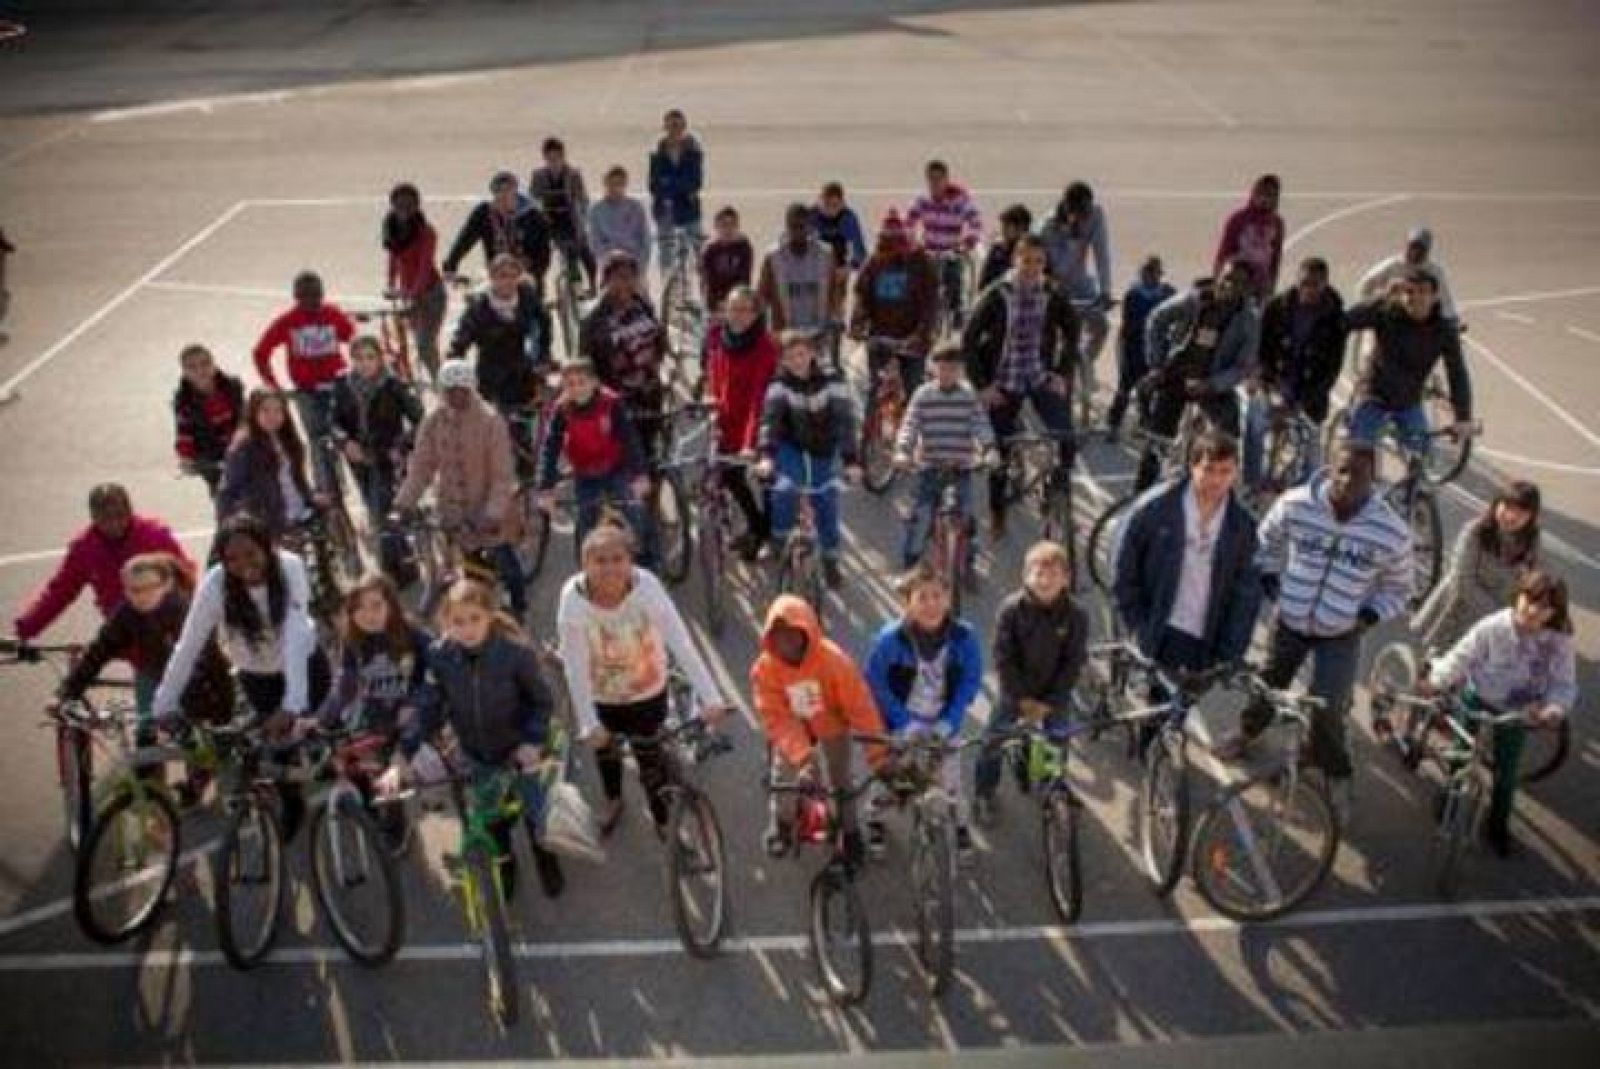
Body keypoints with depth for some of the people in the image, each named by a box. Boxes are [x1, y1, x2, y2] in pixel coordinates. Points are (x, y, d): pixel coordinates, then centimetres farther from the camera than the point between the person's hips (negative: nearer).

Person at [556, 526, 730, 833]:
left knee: (650, 758, 5)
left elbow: (681, 643, -32)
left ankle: (665, 820, 34)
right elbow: (575, 665, -25)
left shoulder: (646, 586, -30)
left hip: (648, 691, -1)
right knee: (604, 747, 25)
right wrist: (588, 723, -27)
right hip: (601, 695, 1)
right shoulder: (573, 597, -30)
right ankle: (613, 800, 57)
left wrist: (711, 698, -38)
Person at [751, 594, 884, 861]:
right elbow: (776, 718, -31)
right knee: (782, 773, -3)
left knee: (840, 779, 2)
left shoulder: (834, 660, -34)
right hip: (792, 727, 1)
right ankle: (780, 825, 24)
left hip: (831, 724, -1)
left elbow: (860, 706, -32)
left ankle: (850, 831, 25)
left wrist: (878, 753, -33)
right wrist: (801, 755, -44)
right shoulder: (764, 668, -30)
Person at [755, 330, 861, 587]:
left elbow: (845, 420, -25)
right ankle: (778, 541, -4)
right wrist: (766, 455, -45)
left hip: (823, 452, 1)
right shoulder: (780, 383, -16)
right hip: (791, 449, -1)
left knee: (827, 505, 3)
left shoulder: (830, 381, -18)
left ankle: (831, 562, 22)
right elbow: (770, 418, -29)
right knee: (785, 489, -27)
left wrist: (850, 460, -36)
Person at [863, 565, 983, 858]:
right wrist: (904, 722, -18)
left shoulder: (963, 636, -19)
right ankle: (875, 820, 44)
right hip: (900, 724, -1)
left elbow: (971, 681, -6)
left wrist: (949, 721, -14)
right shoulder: (891, 638, -24)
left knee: (951, 778, 8)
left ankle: (961, 826, 38)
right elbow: (875, 682, -15)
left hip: (942, 725, 1)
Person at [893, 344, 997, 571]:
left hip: (961, 467, 1)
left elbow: (981, 424, -6)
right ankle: (909, 565, 10)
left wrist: (989, 450, -24)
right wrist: (902, 451, -23)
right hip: (930, 467, 0)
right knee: (920, 517, -3)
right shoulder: (923, 395, 0)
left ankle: (968, 562, 22)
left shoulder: (969, 395, 1)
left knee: (965, 516, 2)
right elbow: (910, 425, -7)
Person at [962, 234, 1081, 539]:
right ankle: (997, 515, 26)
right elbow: (969, 340, -7)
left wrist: (1063, 373, 1)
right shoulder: (996, 296, -9)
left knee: (1066, 439, -18)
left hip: (1042, 378, 1)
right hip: (1004, 385, -1)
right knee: (1000, 452, 6)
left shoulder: (1053, 296, -3)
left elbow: (1072, 333, 10)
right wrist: (981, 385, -10)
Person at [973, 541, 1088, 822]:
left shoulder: (1076, 615, -18)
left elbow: (1074, 663, -11)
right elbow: (1003, 657, -14)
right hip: (1016, 689, -1)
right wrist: (1022, 698, -15)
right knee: (993, 740, 3)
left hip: (1055, 693, 1)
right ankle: (983, 793, 22)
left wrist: (1050, 702, -14)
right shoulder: (1011, 609, -20)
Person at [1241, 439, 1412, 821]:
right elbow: (1267, 544, 3)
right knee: (1267, 686, 20)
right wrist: (1269, 581, -4)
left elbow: (1397, 588, -3)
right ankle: (1249, 731, 52)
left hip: (1341, 635, -2)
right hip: (1288, 621, 2)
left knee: (1326, 713, -3)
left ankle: (1337, 780, 25)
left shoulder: (1392, 532, -22)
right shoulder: (1293, 505, -21)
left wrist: (1368, 616, -15)